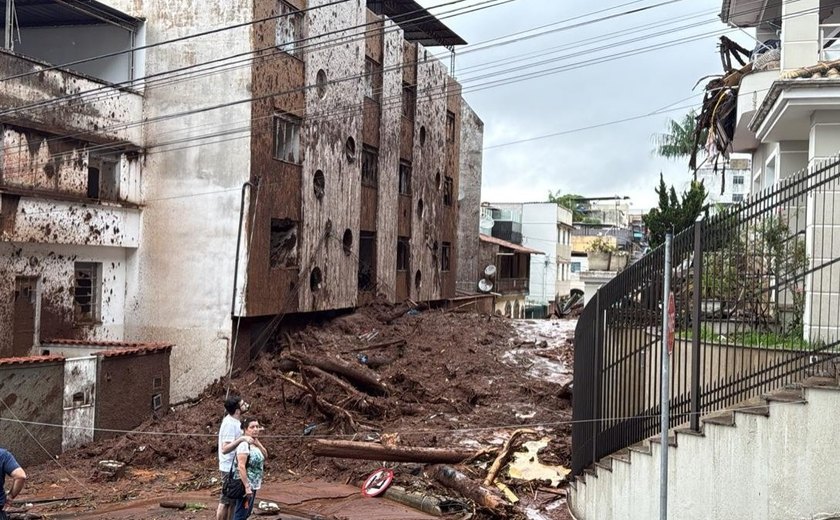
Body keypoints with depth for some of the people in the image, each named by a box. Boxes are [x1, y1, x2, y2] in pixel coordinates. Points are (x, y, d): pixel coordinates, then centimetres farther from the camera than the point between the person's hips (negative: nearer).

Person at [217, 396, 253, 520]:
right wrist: (241, 439, -38)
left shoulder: (233, 420, 5)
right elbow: (225, 449, -29)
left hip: (235, 467, 9)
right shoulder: (230, 424, -23)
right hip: (230, 468, -9)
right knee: (225, 501, -2)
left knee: (233, 500, 15)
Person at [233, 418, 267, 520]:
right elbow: (241, 466, -24)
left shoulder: (255, 443, 9)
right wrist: (247, 487, -26)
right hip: (246, 485, -9)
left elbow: (265, 455, 3)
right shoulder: (244, 444, -19)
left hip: (253, 485, 9)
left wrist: (257, 442, -8)